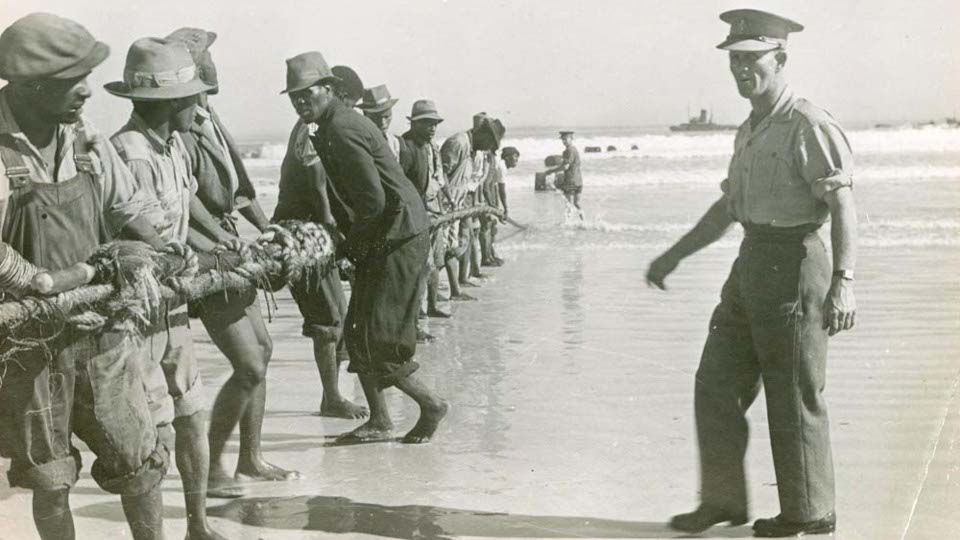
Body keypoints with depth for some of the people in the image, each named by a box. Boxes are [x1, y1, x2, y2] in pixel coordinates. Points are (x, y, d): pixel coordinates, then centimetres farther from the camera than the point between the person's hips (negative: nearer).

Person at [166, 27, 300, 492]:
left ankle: (250, 459, 28)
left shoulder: (209, 118, 8)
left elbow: (237, 183, 14)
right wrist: (225, 241, -33)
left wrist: (267, 231, 12)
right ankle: (211, 466, 9)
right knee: (249, 366, -8)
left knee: (262, 349, 17)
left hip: (230, 246, 10)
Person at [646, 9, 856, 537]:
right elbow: (727, 207, 24)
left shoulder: (810, 127, -13)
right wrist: (675, 255, 25)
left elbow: (843, 207, -21)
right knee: (716, 386, 10)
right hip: (751, 265, 9)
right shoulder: (750, 131, 15)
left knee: (793, 397, 1)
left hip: (793, 266, -9)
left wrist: (843, 281, -33)